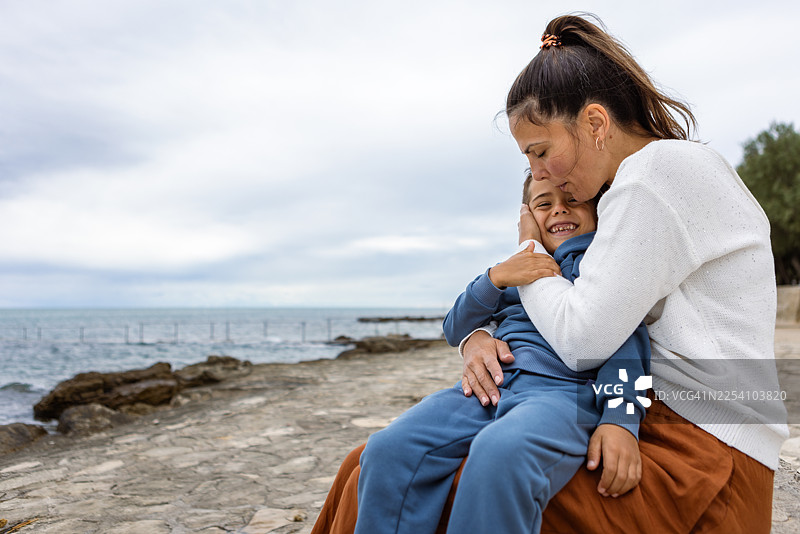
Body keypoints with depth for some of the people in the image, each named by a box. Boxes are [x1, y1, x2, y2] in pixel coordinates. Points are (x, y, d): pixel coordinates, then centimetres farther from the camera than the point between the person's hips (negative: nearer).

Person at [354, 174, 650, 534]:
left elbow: (626, 341, 1)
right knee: (388, 449, -24)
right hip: (490, 385, 5)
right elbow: (454, 332, 23)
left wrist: (620, 420, -18)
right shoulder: (513, 272, 31)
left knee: (498, 455, -39)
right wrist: (496, 276, 5)